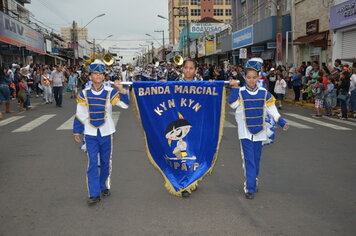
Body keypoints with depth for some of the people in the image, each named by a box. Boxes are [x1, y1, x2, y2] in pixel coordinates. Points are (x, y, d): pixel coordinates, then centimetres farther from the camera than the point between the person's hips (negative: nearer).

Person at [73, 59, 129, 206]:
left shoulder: (110, 92, -4)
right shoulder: (84, 94, -1)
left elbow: (125, 105, -13)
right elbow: (79, 115, 4)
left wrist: (121, 90, -24)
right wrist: (77, 132, 4)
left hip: (106, 132, 1)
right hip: (90, 133, 0)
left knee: (106, 161, 12)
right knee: (92, 163, -4)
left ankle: (104, 186, 31)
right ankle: (94, 194, 1)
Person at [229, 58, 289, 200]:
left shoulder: (264, 93, 1)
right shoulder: (240, 92, -6)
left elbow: (272, 109, 6)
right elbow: (233, 104, -24)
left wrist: (282, 122, -2)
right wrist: (234, 87, -25)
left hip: (259, 131, 3)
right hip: (245, 131, -3)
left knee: (256, 159, 14)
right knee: (248, 160, -6)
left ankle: (254, 182, 32)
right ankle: (249, 188, -1)